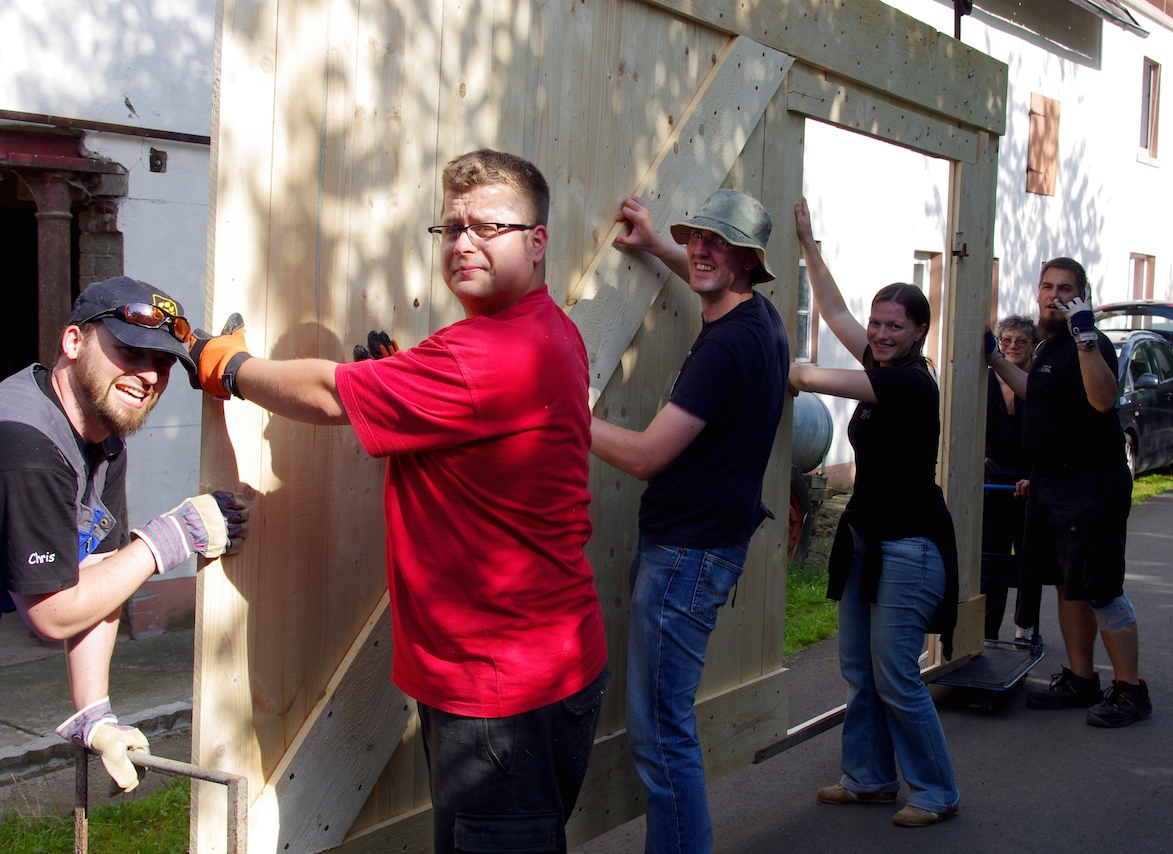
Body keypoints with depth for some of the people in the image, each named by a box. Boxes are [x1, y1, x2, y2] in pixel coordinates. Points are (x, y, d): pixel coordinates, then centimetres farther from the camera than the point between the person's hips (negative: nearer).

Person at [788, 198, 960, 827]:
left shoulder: (912, 383, -18)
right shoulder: (883, 373, 7)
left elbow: (815, 379, -21)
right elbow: (834, 312, 15)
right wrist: (807, 245, 15)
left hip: (909, 546, -9)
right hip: (865, 538, 9)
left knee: (895, 677, -4)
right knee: (858, 671, 13)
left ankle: (936, 794, 10)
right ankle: (870, 779, 26)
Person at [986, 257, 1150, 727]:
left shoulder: (1091, 344, -16)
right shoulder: (1049, 346, 13)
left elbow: (1103, 399, -35)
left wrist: (1085, 336, -42)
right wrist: (995, 357, 33)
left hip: (1090, 487, -10)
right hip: (1049, 485, 10)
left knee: (1100, 590, -6)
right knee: (1066, 585, 14)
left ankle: (1130, 689, 5)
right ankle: (1080, 680, 24)